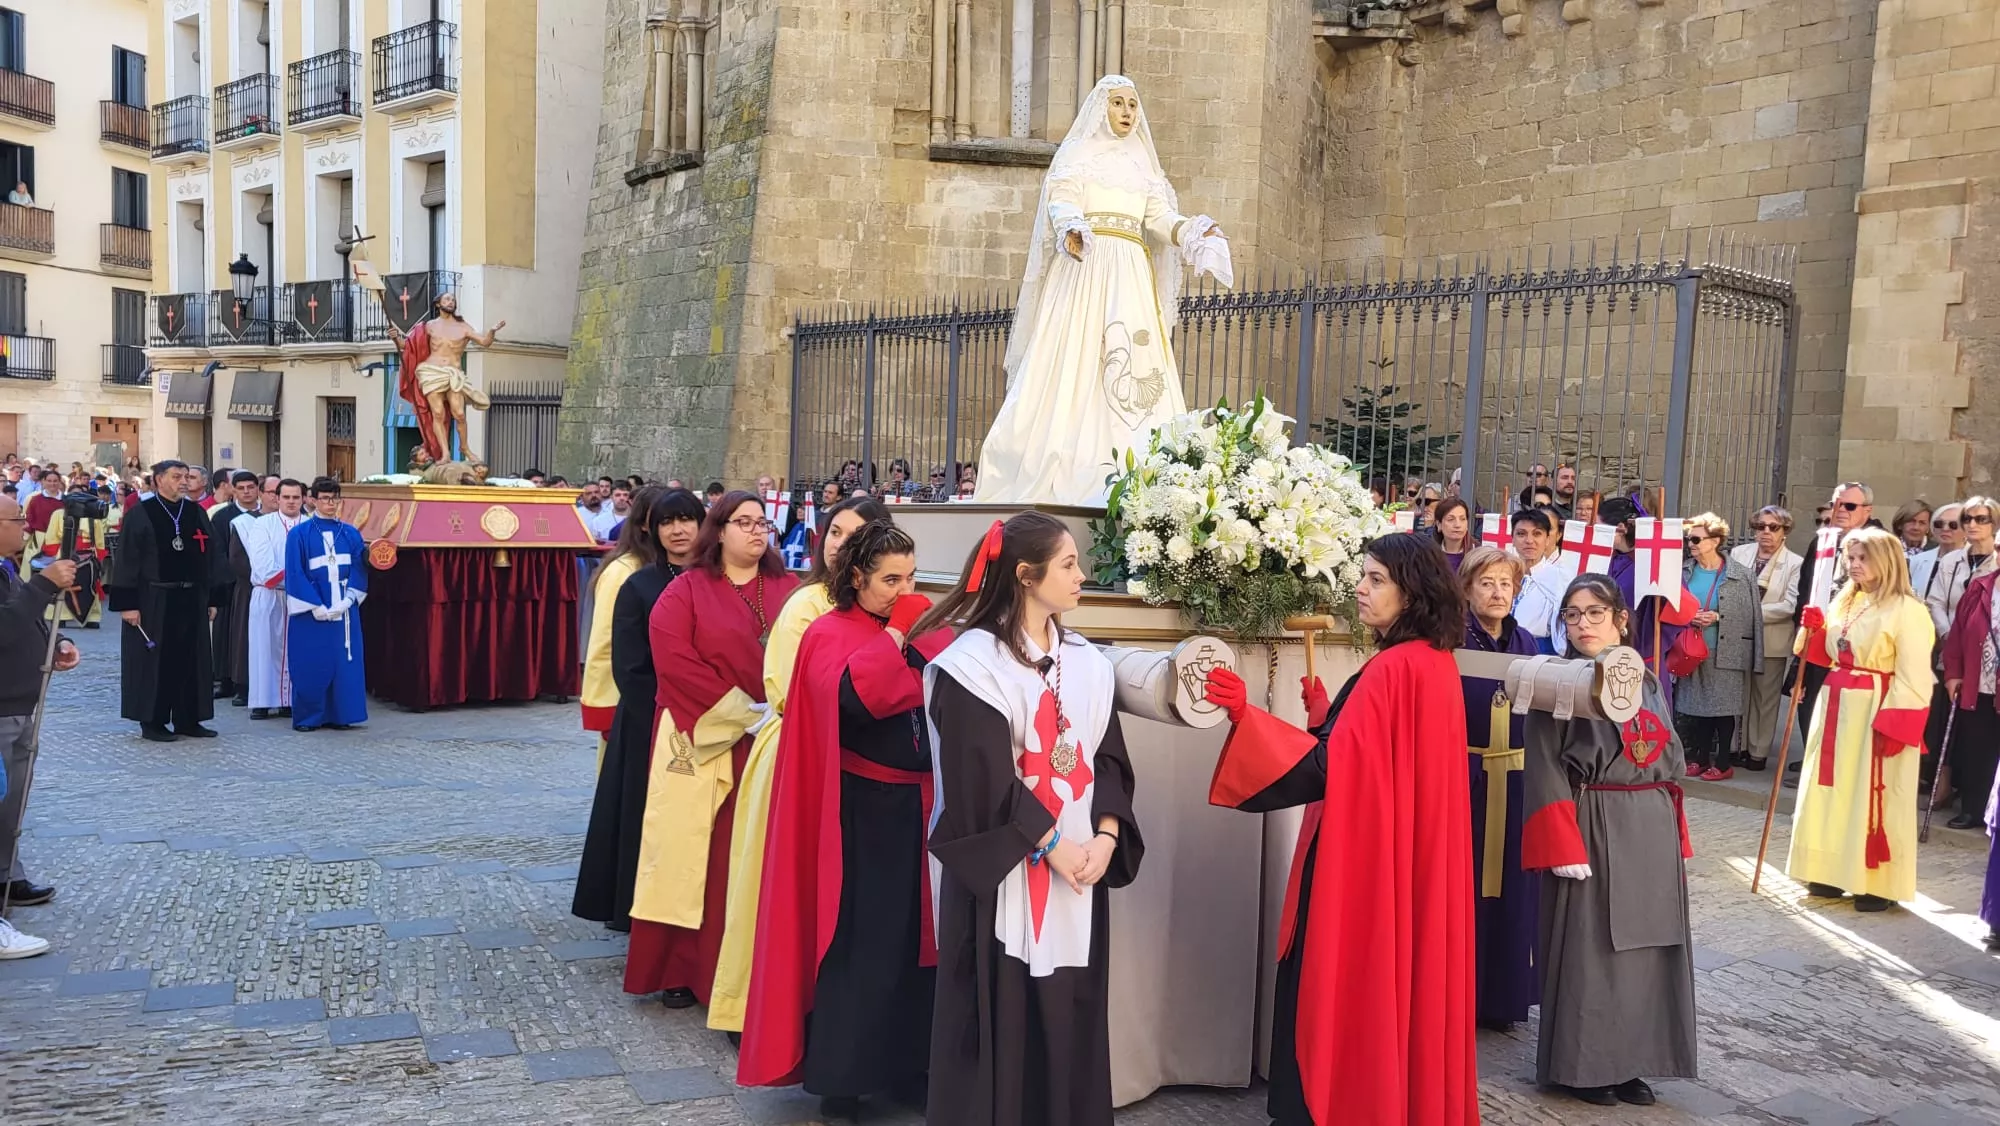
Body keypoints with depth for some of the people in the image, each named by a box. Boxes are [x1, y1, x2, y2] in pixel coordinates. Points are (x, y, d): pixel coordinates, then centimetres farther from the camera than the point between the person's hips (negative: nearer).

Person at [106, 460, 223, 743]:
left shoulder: (196, 513, 9)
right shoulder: (141, 515, -6)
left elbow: (208, 557, 12)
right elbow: (126, 560, -8)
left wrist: (211, 598, 9)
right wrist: (127, 603, -14)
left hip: (191, 599, 5)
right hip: (154, 600, -5)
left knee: (190, 659, 7)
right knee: (155, 659, 1)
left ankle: (187, 719, 16)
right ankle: (152, 721, 10)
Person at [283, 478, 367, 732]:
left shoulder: (351, 534, 9)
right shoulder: (299, 534, -1)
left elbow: (360, 570, 5)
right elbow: (295, 573, -5)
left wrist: (346, 601, -9)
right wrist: (317, 607, -13)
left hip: (344, 611, 3)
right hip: (310, 614, -3)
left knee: (344, 664, 4)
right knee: (310, 666, 0)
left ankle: (338, 715, 12)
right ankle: (307, 718, 10)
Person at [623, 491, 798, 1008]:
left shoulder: (789, 590, 9)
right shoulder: (688, 589, 1)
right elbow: (673, 656, -11)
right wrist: (742, 710, -14)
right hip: (703, 743, -2)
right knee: (693, 852, 2)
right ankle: (682, 968, 13)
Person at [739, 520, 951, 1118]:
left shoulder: (923, 625, 8)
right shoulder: (830, 634, -8)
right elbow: (851, 696, -27)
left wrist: (922, 634, -7)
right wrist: (894, 635, -20)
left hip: (919, 805, 6)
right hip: (863, 812, -6)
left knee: (916, 937, 13)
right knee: (858, 944, 1)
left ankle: (909, 1064, 27)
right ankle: (841, 1078, 14)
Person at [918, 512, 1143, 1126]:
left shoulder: (1089, 662, 9)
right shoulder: (975, 661, -9)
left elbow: (1109, 757, 7)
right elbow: (984, 776, -14)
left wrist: (1106, 837, -8)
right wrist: (1050, 845, -14)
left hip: (1081, 868, 5)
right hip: (1003, 871, -5)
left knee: (1071, 1018, 10)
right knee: (1001, 1021, 2)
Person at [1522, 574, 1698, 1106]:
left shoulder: (1649, 682, 11)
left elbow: (1670, 762, 16)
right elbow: (1545, 772, -12)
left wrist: (1675, 837, 12)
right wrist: (1564, 846, -18)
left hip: (1650, 832, 6)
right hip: (1591, 831, -6)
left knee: (1644, 947, 10)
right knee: (1588, 949, 0)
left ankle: (1629, 1063, 22)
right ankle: (1581, 1066, 12)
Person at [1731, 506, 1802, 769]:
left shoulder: (1795, 563, -5)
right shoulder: (1739, 553, 4)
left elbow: (1790, 605, -13)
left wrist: (1754, 613, -17)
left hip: (1772, 641, -3)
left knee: (1765, 697, 7)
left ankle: (1758, 751, 16)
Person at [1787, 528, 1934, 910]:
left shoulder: (1907, 610, -12)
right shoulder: (1845, 603, 12)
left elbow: (1912, 676, -16)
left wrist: (1894, 724, -22)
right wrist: (1815, 630, 2)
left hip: (1877, 710, -8)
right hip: (1837, 707, 8)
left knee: (1873, 796, -3)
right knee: (1833, 790, 11)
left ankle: (1876, 884, 6)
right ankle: (1833, 872, 20)